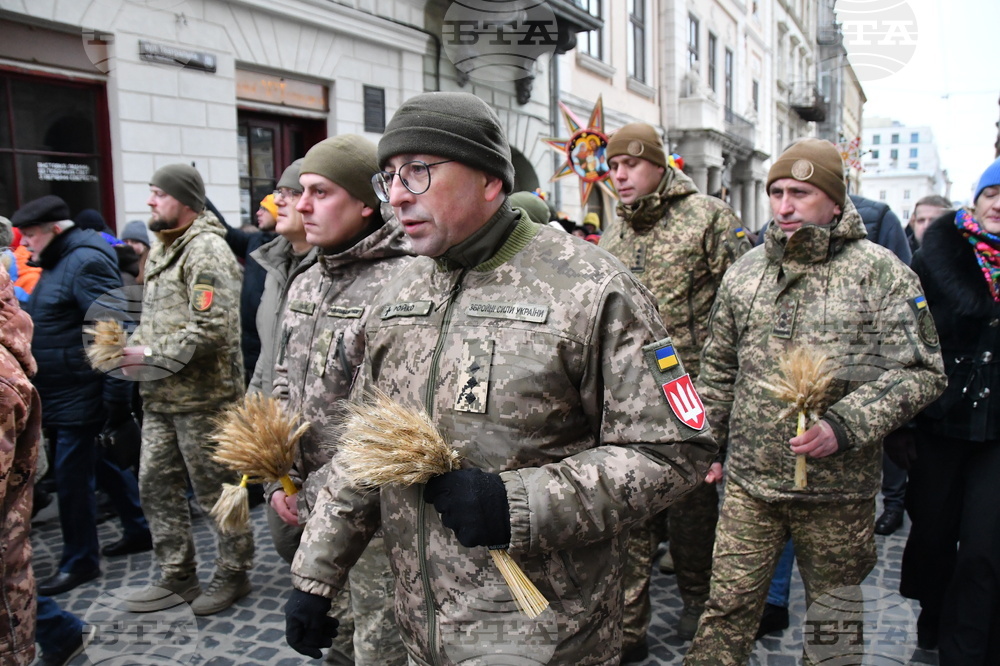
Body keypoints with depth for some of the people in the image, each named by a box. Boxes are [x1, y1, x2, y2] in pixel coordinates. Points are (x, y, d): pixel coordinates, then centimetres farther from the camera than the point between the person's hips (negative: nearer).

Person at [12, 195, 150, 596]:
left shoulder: (86, 262, -15)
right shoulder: (58, 263, 15)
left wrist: (116, 398, -23)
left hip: (79, 396, -10)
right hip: (58, 396, 10)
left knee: (72, 477, 0)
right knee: (98, 465, 18)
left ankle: (79, 562, 15)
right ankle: (139, 529, 32)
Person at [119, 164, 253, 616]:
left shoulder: (207, 250, -15)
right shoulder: (160, 250, 16)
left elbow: (213, 328, -25)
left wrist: (152, 354, -19)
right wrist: (132, 346, 4)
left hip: (202, 397, -9)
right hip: (159, 397, 10)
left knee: (216, 489, 4)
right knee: (157, 486, 15)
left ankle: (233, 573, 22)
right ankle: (176, 577, 29)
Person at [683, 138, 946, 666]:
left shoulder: (880, 272, -5)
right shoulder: (745, 271, 7)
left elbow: (920, 370, -8)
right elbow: (718, 368, 15)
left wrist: (843, 428, -19)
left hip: (839, 489, -2)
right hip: (749, 483, 3)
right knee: (728, 606, 7)